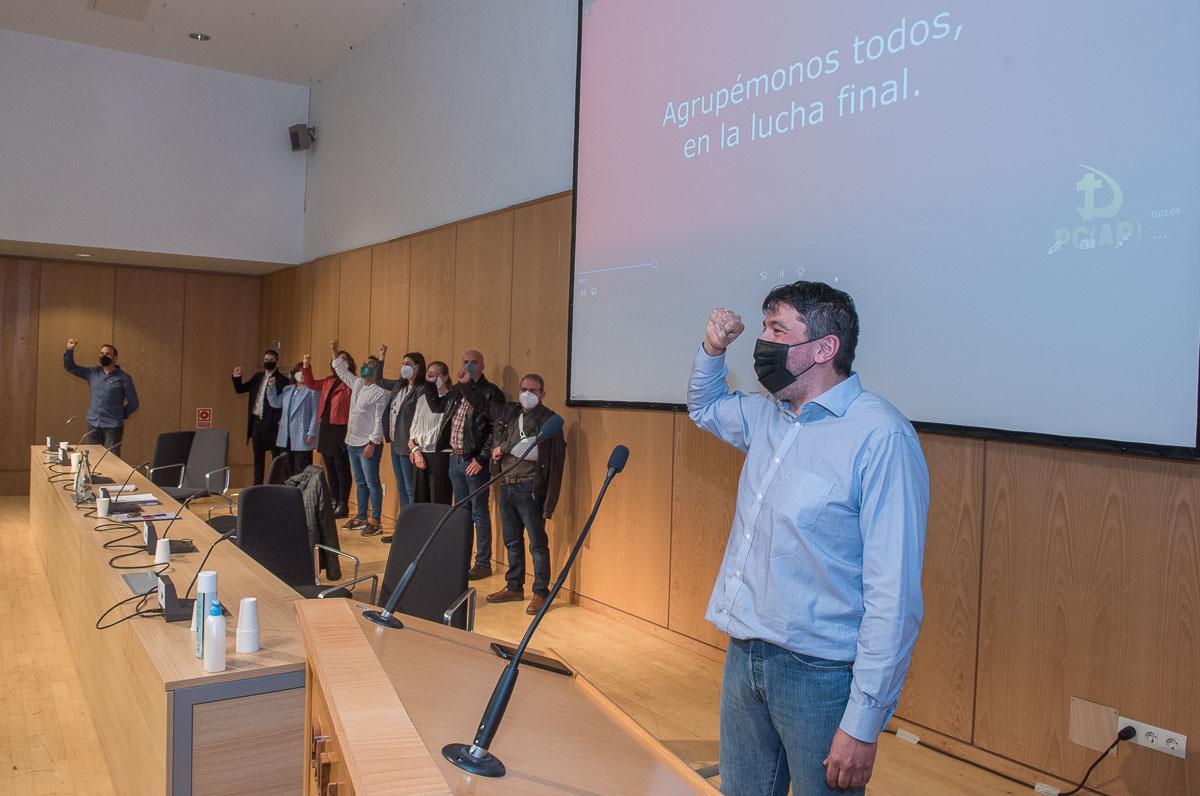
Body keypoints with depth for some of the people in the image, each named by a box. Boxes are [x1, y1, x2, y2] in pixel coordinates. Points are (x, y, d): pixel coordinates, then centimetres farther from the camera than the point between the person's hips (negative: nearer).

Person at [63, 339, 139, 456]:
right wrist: (69, 350, 4)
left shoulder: (124, 378, -4)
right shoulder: (93, 372, 9)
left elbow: (133, 403, 3)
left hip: (113, 426, -4)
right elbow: (69, 367, 16)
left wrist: (122, 415, 5)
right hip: (93, 424, 4)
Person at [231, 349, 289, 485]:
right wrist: (237, 377, 0)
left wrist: (281, 421, -18)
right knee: (258, 457, 13)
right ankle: (257, 485, 20)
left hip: (271, 424, -7)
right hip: (256, 422, 7)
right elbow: (240, 389, 17)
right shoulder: (258, 377, 13)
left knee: (276, 457, -2)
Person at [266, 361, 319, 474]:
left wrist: (311, 434, -14)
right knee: (290, 469, 9)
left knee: (302, 472, -8)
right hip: (287, 437, 7)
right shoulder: (288, 389, 18)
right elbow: (275, 403, 20)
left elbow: (315, 413, -8)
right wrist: (271, 387, 7)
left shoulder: (312, 391, -4)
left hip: (302, 438, -7)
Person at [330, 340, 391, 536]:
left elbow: (380, 421, -17)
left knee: (372, 483, -4)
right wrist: (334, 352, 24)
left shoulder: (382, 392, -13)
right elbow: (342, 371, 29)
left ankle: (375, 522, 0)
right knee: (360, 482, 15)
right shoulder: (357, 383, 12)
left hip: (368, 445, -8)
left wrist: (372, 443, -21)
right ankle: (361, 518, 24)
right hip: (352, 442, 8)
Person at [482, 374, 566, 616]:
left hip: (529, 488, -7)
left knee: (537, 543, 0)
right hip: (506, 485, 7)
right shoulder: (507, 412, 11)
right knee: (512, 541, 17)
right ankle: (514, 587, 29)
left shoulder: (549, 419, -8)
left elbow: (533, 450, -15)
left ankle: (541, 593, 9)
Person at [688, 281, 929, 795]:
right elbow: (703, 409, 29)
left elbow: (894, 594, -21)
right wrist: (712, 350, 9)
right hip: (743, 655, 7)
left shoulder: (880, 436, -19)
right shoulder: (766, 414, 6)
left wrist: (863, 724, -21)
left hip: (819, 674, -7)